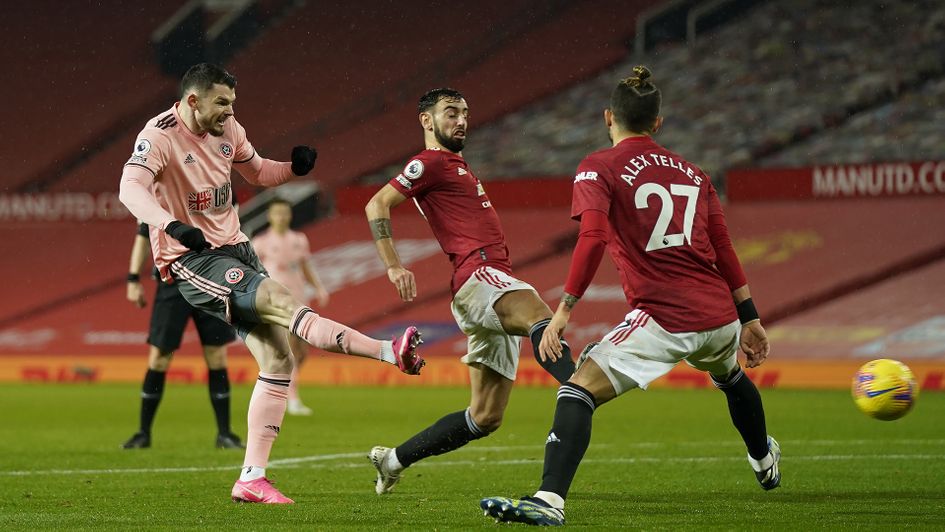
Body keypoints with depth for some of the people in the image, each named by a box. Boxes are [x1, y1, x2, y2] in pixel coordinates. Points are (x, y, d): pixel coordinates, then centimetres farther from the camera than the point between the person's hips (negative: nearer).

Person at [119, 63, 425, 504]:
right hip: (190, 259, -8)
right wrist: (172, 226, -49)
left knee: (278, 359, 0)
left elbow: (256, 171, 24)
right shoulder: (160, 136, -15)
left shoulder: (227, 129, 7)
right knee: (280, 301, -28)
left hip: (233, 248, 8)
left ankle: (252, 477, 4)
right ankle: (390, 353, -36)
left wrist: (294, 167, 2)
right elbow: (131, 188, -32)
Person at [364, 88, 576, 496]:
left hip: (496, 284, 10)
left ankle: (393, 461, 19)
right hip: (477, 275, -10)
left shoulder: (456, 166, 31)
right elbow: (376, 206, -8)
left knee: (485, 418, 7)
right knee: (538, 313, -40)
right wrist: (393, 266, -17)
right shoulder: (431, 162, 2)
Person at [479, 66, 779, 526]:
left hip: (664, 318, -7)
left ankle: (550, 500, -31)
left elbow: (592, 238, -16)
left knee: (580, 388, -11)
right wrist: (749, 318, 23)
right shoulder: (691, 172, 17)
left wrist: (565, 309, -17)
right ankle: (765, 461, 62)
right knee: (730, 375, 38)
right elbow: (724, 249, 18)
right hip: (719, 315, 7)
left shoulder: (598, 168, 0)